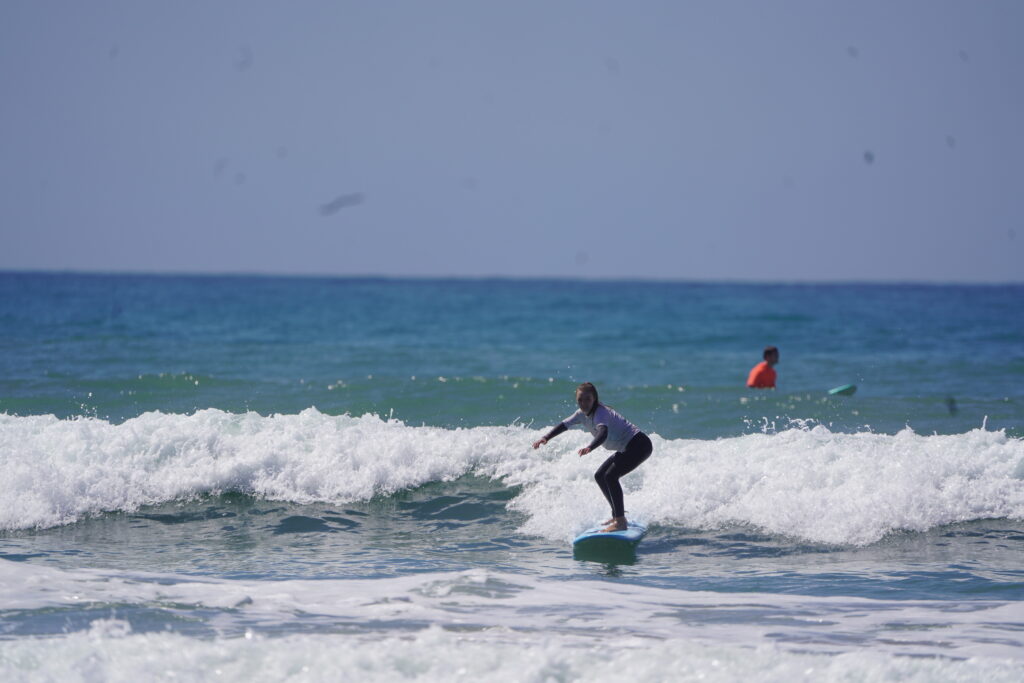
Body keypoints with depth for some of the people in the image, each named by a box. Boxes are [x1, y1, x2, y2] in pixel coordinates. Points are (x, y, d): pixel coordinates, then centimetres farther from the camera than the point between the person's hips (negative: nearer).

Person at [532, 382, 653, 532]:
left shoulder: (601, 412, -25)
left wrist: (589, 448, -60)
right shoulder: (583, 414, 3)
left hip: (639, 445, -10)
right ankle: (617, 515, 25)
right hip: (626, 449, 10)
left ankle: (621, 522, -24)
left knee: (611, 476, -23)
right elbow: (564, 424, 6)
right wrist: (546, 438, -9)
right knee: (600, 476, 15)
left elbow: (603, 432, -43)